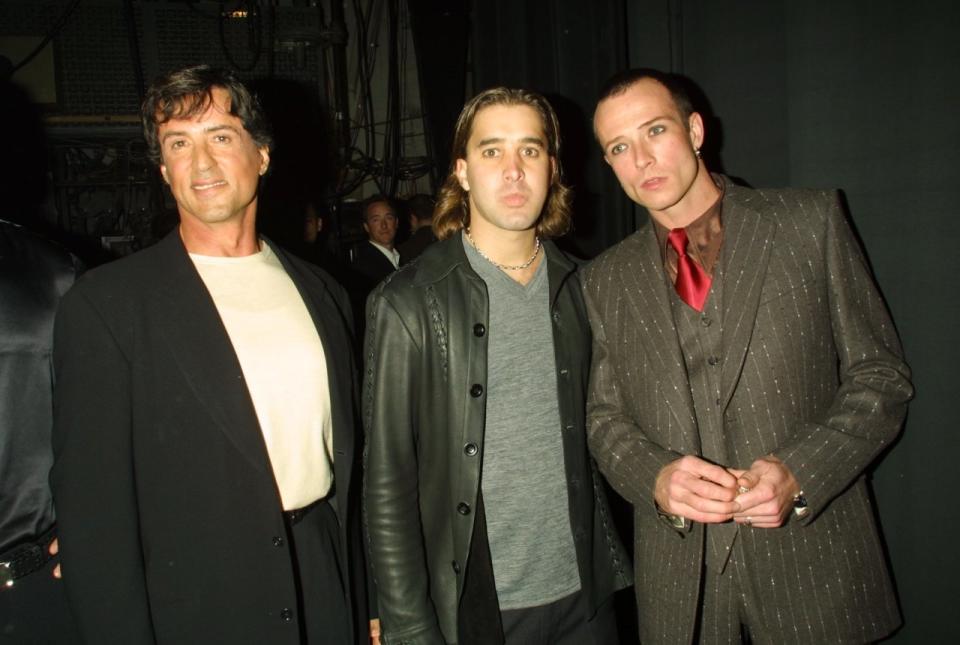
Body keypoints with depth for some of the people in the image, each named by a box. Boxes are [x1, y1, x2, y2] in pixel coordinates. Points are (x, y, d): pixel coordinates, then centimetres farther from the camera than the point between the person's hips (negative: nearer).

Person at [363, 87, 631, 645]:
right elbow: (387, 487, -10)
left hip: (583, 596, 4)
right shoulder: (408, 305, -12)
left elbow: (593, 436, 9)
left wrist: (613, 563, 7)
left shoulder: (579, 287, 1)